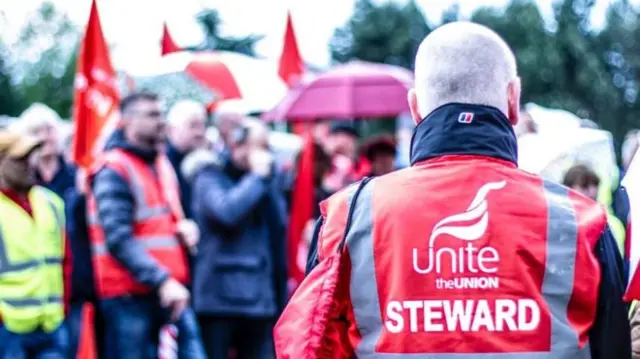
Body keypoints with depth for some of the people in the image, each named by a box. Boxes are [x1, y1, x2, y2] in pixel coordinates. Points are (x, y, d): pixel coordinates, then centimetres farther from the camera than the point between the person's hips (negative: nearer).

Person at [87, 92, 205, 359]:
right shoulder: (113, 171, -10)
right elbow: (119, 239, -18)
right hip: (130, 296, -7)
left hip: (171, 289, 8)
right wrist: (161, 280, -26)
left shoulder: (162, 164, 16)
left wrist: (184, 225, 4)